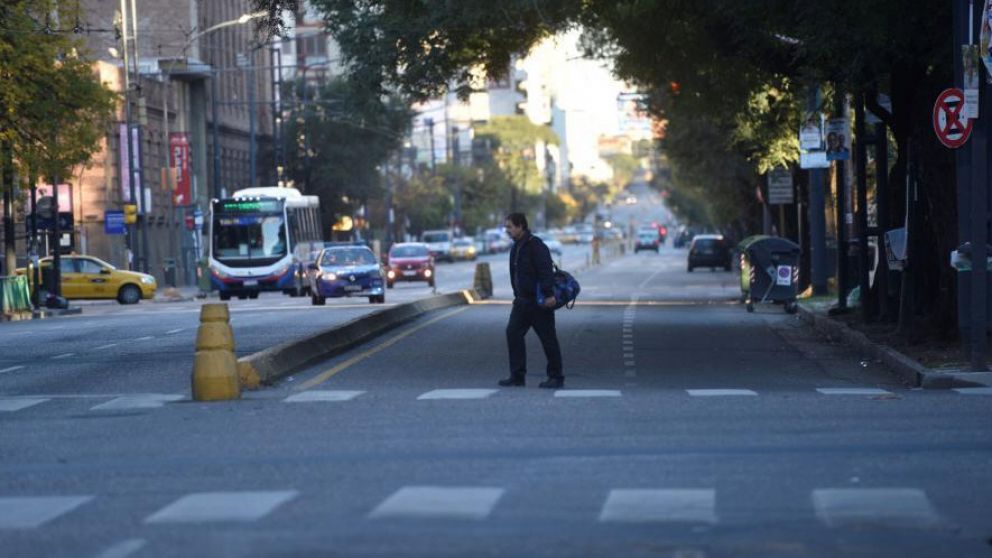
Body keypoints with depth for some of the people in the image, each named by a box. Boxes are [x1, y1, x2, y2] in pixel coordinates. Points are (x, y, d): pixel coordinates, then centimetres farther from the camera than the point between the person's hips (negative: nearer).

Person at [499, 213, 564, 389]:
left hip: (539, 302, -9)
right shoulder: (516, 247, 14)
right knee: (513, 333, 2)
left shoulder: (536, 246, -15)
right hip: (523, 300, 9)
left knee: (548, 338, -2)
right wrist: (517, 295, 21)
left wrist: (549, 294, -29)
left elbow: (546, 271, -22)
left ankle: (556, 377, 5)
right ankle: (517, 376, 6)